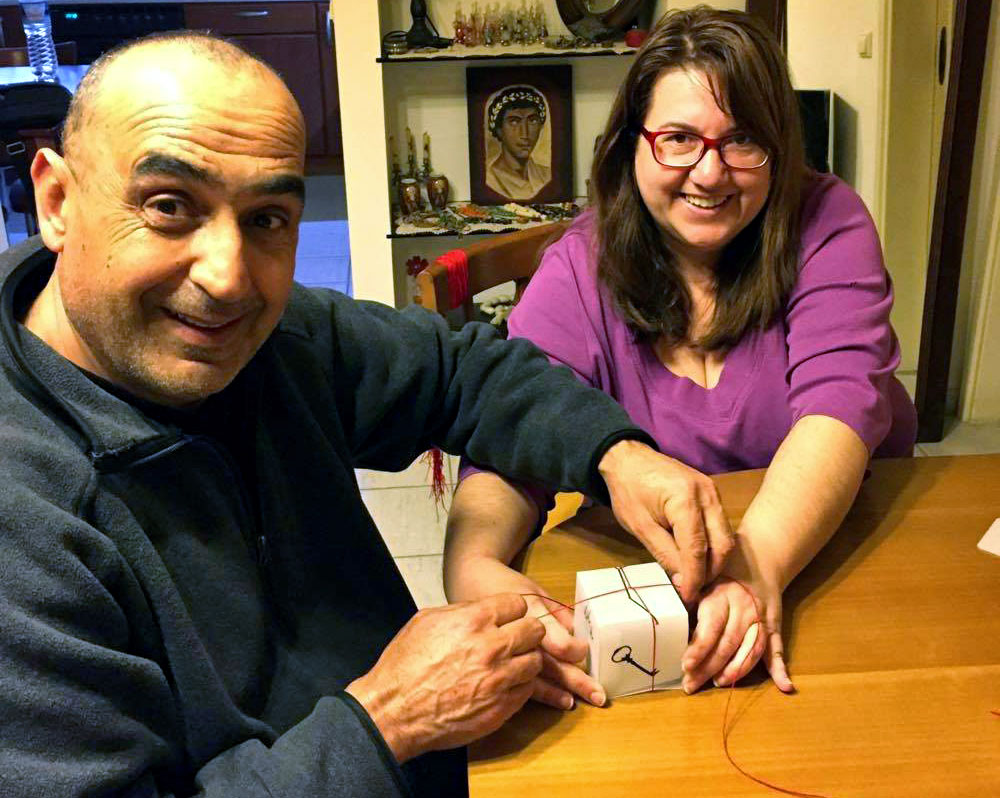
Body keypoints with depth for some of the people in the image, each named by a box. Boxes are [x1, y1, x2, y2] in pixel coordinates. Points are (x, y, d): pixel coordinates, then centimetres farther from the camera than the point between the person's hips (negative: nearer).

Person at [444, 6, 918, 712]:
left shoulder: (827, 223, -8)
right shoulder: (580, 269, -8)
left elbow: (839, 404, -22)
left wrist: (759, 559, -41)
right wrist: (472, 566, -40)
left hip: (836, 540, -1)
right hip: (649, 565, 2)